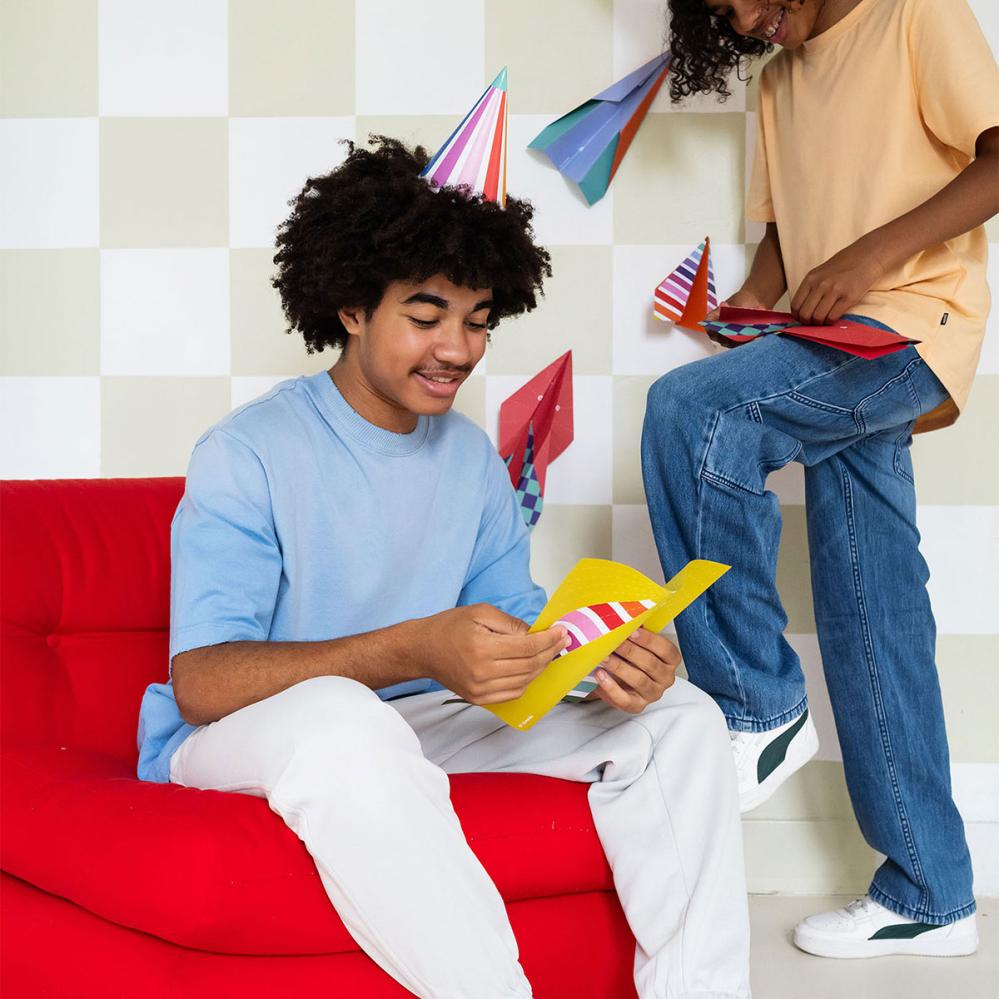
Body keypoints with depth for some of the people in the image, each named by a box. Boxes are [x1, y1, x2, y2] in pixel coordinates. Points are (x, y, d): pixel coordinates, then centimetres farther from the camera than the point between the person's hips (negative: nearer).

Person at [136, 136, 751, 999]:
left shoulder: (476, 462, 9)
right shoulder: (248, 455, -12)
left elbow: (514, 619, 7)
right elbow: (199, 683, -21)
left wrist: (605, 658, -19)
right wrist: (412, 651, -35)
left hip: (411, 730, 6)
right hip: (238, 743, -6)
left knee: (677, 717, -6)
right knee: (340, 718, -41)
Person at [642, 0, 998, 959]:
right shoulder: (779, 83, 22)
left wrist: (873, 252, -19)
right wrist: (752, 304, 3)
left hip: (914, 325, -8)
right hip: (833, 352, 8)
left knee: (687, 412, -27)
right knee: (871, 620, 4)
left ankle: (759, 709, -14)